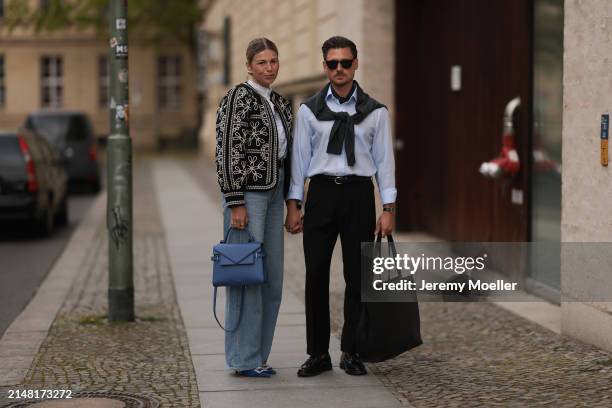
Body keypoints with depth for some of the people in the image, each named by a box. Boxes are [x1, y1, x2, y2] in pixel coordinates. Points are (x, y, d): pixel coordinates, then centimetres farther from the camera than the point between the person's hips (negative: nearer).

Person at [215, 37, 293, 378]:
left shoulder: (280, 103, 16)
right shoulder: (238, 98, -9)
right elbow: (227, 152, -15)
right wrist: (235, 204, -19)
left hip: (272, 193, 9)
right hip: (247, 191, -9)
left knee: (272, 278, 9)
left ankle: (256, 355, 17)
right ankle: (244, 359, 2)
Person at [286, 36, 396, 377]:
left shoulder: (376, 112, 3)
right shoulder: (309, 110, 5)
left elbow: (384, 160, 2)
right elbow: (300, 157, 6)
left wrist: (389, 209, -3)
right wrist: (293, 204, 0)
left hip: (359, 195, 0)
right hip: (321, 194, 1)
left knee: (357, 277, 4)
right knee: (316, 276, 0)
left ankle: (352, 352, 17)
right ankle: (318, 354, 10)